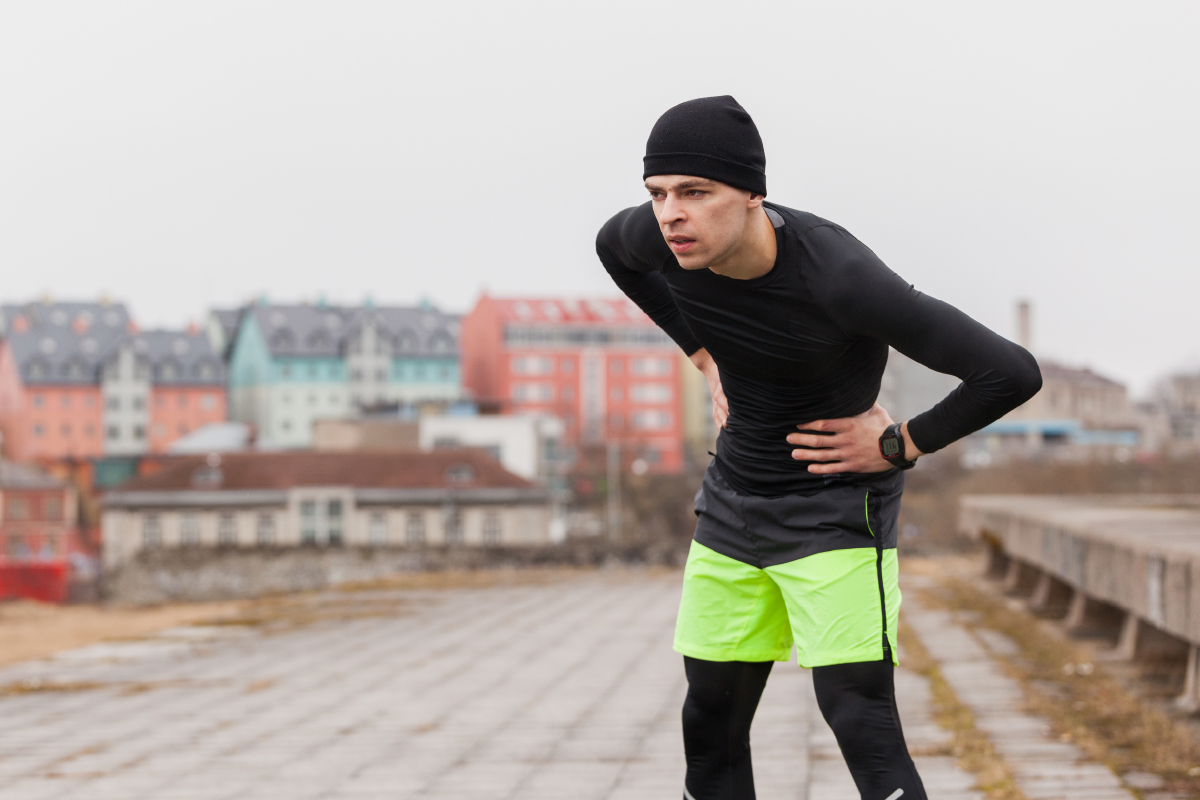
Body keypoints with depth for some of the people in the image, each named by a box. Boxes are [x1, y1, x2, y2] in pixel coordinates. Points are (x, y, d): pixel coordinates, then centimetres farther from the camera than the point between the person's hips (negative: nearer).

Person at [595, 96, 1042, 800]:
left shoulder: (839, 276, -30)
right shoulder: (664, 239, -13)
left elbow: (1013, 374, -29)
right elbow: (613, 245, 17)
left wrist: (900, 446, -15)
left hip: (837, 510, -6)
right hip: (734, 501, 6)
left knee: (860, 719, -15)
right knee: (711, 725, 9)